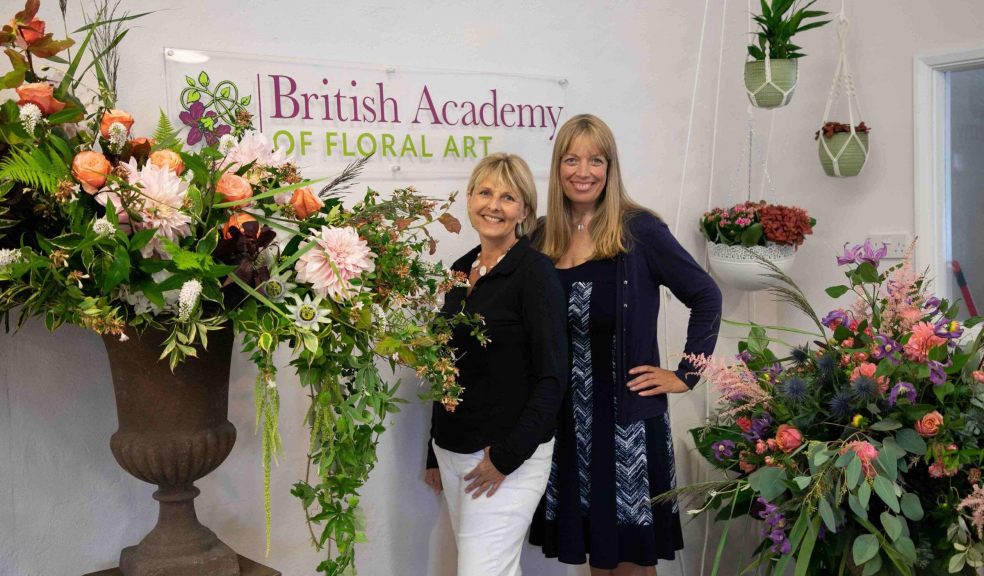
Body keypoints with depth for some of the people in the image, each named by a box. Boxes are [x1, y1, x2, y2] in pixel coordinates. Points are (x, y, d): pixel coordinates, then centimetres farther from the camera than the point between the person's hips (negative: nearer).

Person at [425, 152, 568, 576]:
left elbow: (552, 378, -14)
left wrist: (508, 456, -17)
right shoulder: (460, 270, 9)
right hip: (453, 449, 7)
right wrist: (435, 454, 17)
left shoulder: (535, 272, -11)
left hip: (509, 453, -7)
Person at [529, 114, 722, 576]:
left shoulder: (638, 230, -6)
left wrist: (685, 374, -7)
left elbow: (706, 297, -5)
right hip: (569, 418, 4)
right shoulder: (545, 238, 6)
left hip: (628, 415, -4)